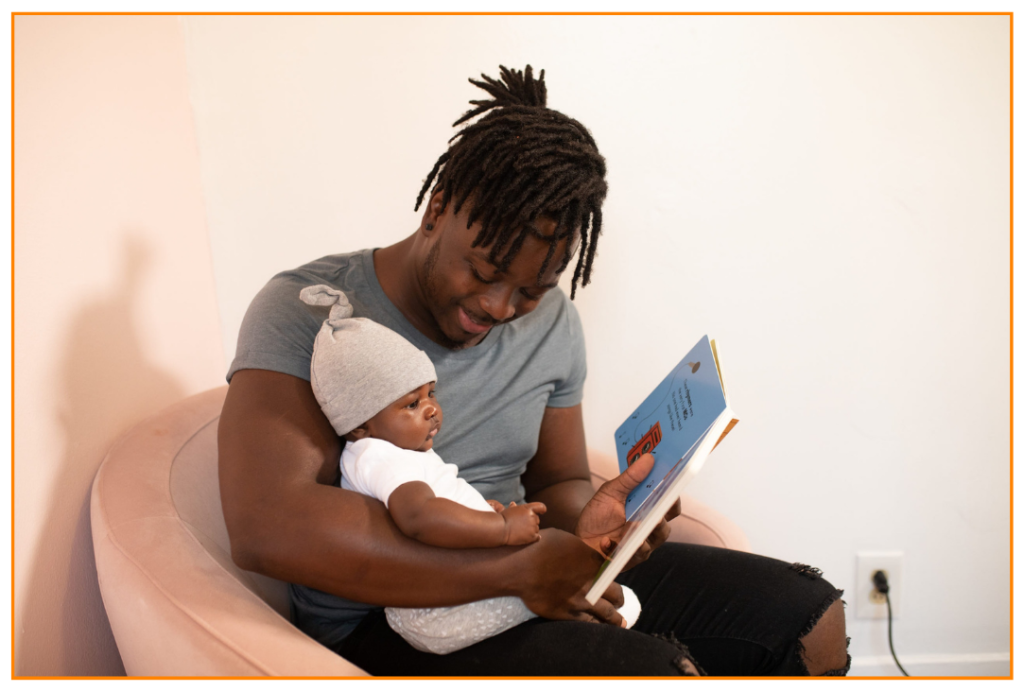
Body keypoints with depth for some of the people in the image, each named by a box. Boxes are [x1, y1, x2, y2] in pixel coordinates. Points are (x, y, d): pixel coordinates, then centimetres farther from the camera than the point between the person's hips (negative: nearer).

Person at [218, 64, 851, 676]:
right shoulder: (306, 311, -13)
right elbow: (264, 526, -27)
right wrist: (516, 568, -27)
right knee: (658, 674, -30)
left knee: (810, 618, -3)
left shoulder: (552, 323, 6)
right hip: (383, 626, -6)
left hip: (535, 580, 6)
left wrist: (585, 523, -12)